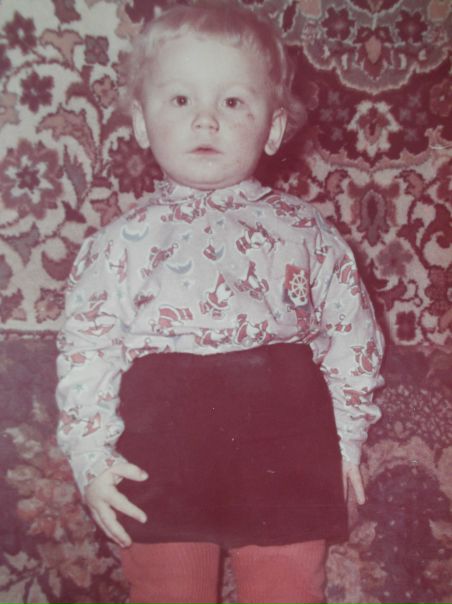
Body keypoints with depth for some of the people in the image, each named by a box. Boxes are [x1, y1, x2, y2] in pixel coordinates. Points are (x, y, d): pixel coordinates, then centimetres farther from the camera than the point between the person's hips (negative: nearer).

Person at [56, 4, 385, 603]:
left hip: (285, 458, 1)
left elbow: (350, 329, 6)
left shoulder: (306, 232, 1)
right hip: (161, 462, 0)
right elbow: (87, 346, 0)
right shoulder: (121, 242, 0)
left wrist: (347, 434, 4)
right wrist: (92, 457, -5)